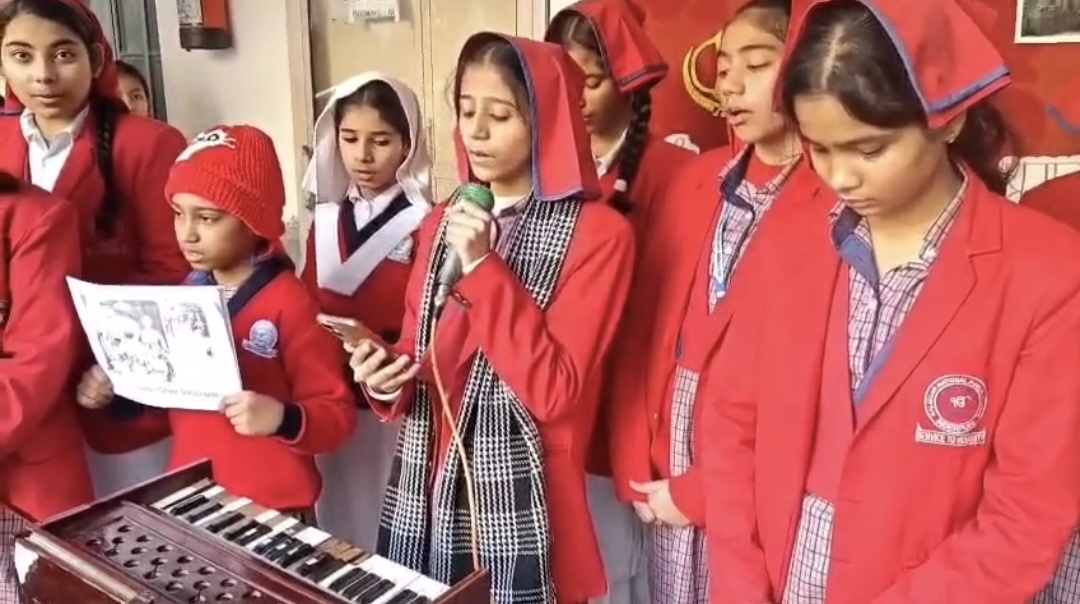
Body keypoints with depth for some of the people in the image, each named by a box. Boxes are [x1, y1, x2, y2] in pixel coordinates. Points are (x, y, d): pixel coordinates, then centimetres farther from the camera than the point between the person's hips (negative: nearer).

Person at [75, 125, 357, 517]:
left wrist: (282, 419, -31)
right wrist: (114, 399, -1)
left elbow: (338, 416, -14)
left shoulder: (289, 303, -16)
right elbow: (169, 408, 14)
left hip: (273, 511, -5)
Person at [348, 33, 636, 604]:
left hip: (517, 505, -5)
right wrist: (386, 379, -8)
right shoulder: (442, 222, 7)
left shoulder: (597, 233, -11)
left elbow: (555, 394, -17)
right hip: (424, 492, 5)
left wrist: (483, 269, -20)